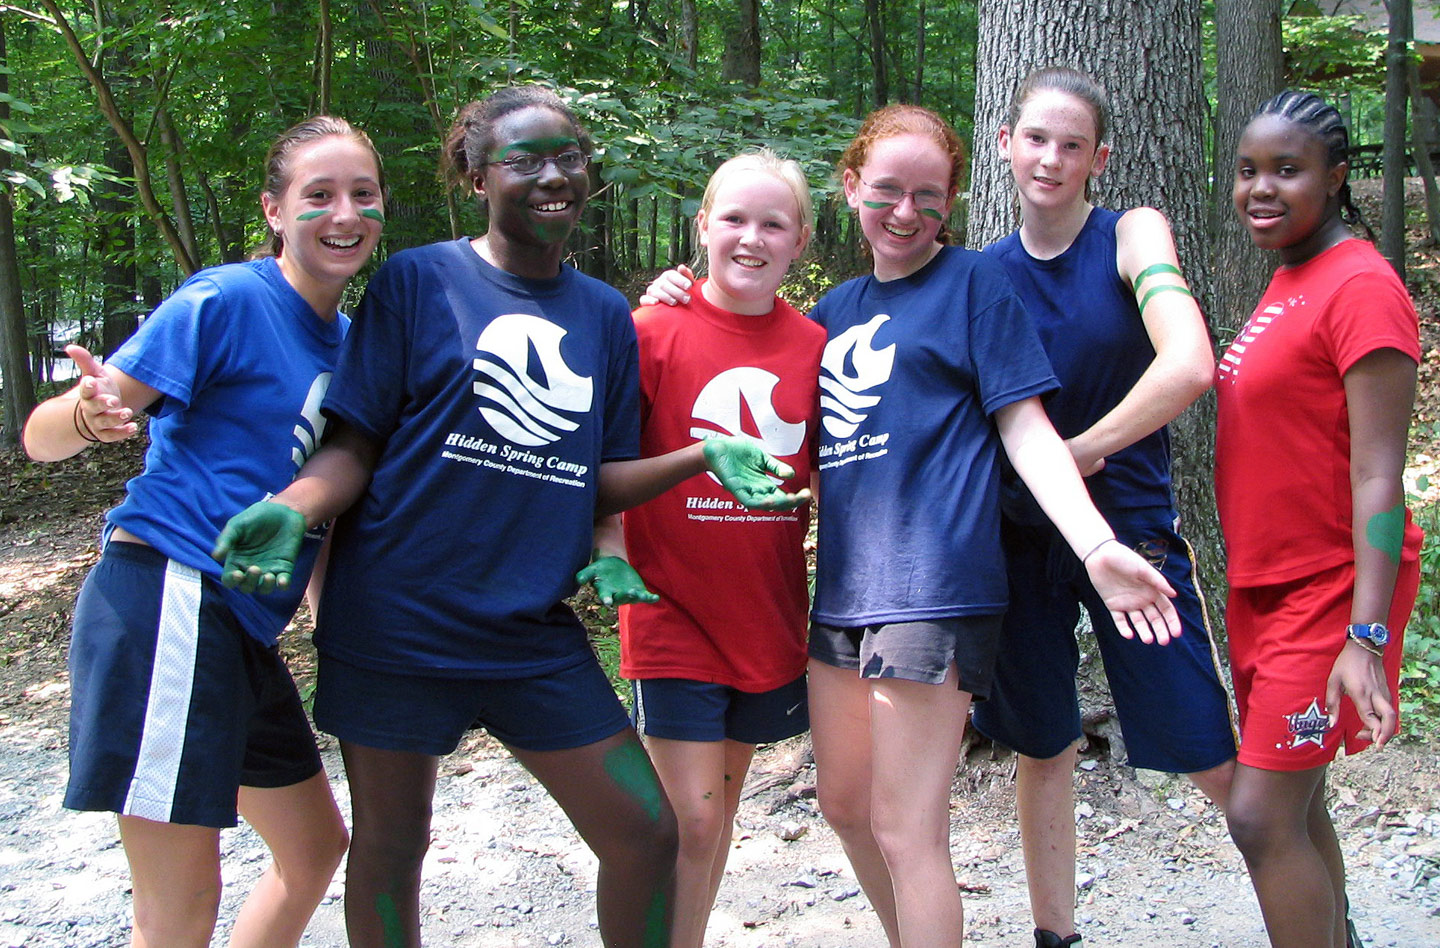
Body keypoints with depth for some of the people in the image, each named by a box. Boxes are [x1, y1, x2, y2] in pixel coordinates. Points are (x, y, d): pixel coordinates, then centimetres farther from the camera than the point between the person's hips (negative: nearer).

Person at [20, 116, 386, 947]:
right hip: (170, 597, -9)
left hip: (240, 622, 9)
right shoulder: (228, 301, -10)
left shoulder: (347, 340, 14)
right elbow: (42, 438, -14)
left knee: (315, 848, 19)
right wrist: (89, 414, -36)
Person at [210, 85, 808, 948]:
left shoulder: (606, 316, 10)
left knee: (647, 832, 2)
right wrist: (293, 509, -23)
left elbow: (600, 481, 10)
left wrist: (703, 455, -5)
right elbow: (354, 442, -4)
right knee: (391, 846, 10)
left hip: (537, 634, 4)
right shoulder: (418, 280, -3)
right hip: (399, 619, -3)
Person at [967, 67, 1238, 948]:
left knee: (1216, 761, 0)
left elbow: (1189, 365, -23)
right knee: (1044, 751, 13)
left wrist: (1080, 453, -16)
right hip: (1020, 536, 3)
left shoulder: (1132, 235, -7)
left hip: (1130, 524, -3)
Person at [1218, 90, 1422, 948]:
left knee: (1263, 818, -8)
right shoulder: (1287, 283, 10)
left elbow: (1377, 476, -22)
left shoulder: (1362, 288, -17)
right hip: (1266, 584, 9)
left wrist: (1366, 638, -26)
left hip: (1331, 588, -9)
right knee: (1292, 806, 16)